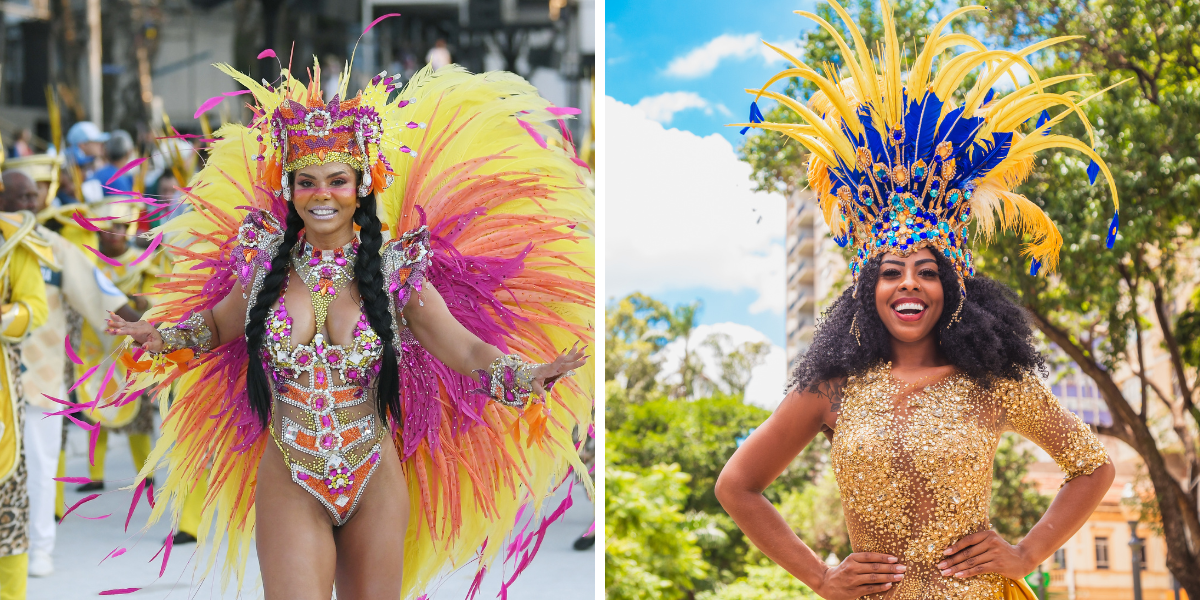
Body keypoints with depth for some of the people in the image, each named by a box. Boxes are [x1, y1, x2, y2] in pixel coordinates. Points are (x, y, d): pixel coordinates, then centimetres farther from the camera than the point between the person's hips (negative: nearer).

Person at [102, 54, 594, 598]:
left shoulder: (394, 271, -4)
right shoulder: (266, 264, 2)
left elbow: (465, 349, -10)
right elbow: (216, 323, 20)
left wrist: (527, 375, -27)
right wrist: (161, 337, 3)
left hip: (376, 487, 0)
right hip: (289, 488, 0)